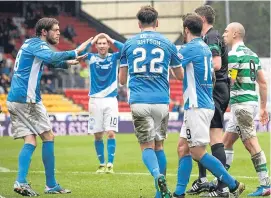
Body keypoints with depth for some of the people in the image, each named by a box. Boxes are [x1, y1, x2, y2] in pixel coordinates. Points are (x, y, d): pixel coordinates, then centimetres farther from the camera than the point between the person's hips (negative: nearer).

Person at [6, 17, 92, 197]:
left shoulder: (31, 44, 21)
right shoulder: (37, 44, -8)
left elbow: (50, 61, 32)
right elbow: (53, 57, -29)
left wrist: (69, 62, 16)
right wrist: (75, 52, -25)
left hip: (14, 100, 9)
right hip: (27, 99, -9)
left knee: (30, 141, 4)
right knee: (48, 137, -1)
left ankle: (21, 182, -11)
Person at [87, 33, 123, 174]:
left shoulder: (114, 57, 3)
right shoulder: (91, 57, 4)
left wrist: (112, 41, -9)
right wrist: (92, 41, -9)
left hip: (110, 100, -1)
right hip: (95, 100, 1)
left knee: (111, 133, -10)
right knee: (98, 135, 4)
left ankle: (110, 164, -8)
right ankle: (102, 164, 16)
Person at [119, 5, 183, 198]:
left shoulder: (129, 44, 7)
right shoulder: (167, 44, 6)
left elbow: (122, 79, 12)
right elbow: (180, 75, 17)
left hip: (139, 101, -1)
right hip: (161, 101, 1)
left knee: (147, 146, 1)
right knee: (159, 145, 14)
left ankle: (158, 175, -28)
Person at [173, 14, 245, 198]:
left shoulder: (191, 48, -12)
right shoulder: (205, 48, 14)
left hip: (197, 107, -9)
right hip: (205, 105, 9)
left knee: (198, 152, -7)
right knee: (183, 147, 9)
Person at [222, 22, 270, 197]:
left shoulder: (234, 54, -12)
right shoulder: (252, 54, 15)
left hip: (241, 104, -9)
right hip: (251, 102, 9)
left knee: (252, 145, -8)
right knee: (227, 142, 14)